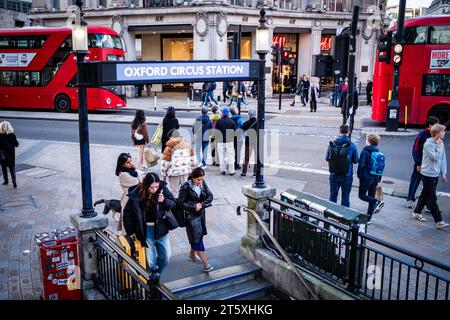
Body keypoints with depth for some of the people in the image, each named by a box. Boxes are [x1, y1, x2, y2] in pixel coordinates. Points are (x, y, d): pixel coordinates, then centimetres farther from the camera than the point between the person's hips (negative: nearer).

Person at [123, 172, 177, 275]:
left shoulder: (162, 189, -12)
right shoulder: (136, 195, -16)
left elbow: (174, 204, 0)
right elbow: (127, 214, -2)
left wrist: (164, 201, -21)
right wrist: (130, 232, 1)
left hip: (161, 229, 3)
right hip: (145, 231, -2)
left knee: (166, 257, 8)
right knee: (151, 261, 0)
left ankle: (156, 274, 33)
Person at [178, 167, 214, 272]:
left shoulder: (203, 184, -3)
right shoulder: (186, 187, -18)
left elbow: (210, 196, -2)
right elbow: (181, 202, -15)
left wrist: (202, 204, -17)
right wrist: (193, 207, -20)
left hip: (201, 213, 6)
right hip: (191, 215, -6)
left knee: (196, 236, 19)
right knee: (197, 237, -7)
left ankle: (192, 253, 44)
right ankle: (205, 264, -6)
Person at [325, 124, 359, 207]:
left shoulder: (332, 144, -11)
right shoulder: (352, 145, -14)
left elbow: (327, 158, -1)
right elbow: (355, 160, -5)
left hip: (334, 175, 2)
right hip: (347, 176, -1)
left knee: (333, 195, 17)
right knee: (345, 196, 13)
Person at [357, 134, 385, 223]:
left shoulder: (365, 151, -11)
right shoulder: (378, 153, 8)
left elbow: (361, 165, -16)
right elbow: (381, 167, 11)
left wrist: (359, 176, -6)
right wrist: (378, 180, 17)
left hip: (366, 177, -6)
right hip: (375, 178, 6)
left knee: (362, 195, 6)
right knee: (371, 197, 11)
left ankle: (377, 202, -18)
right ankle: (368, 218, 16)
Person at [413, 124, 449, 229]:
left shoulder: (441, 143, 6)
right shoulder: (428, 144, -16)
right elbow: (435, 157, -23)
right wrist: (439, 146, -14)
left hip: (435, 174, 8)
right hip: (428, 174, -8)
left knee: (425, 195, 18)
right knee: (432, 199, -4)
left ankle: (417, 213, 33)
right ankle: (439, 221, -2)